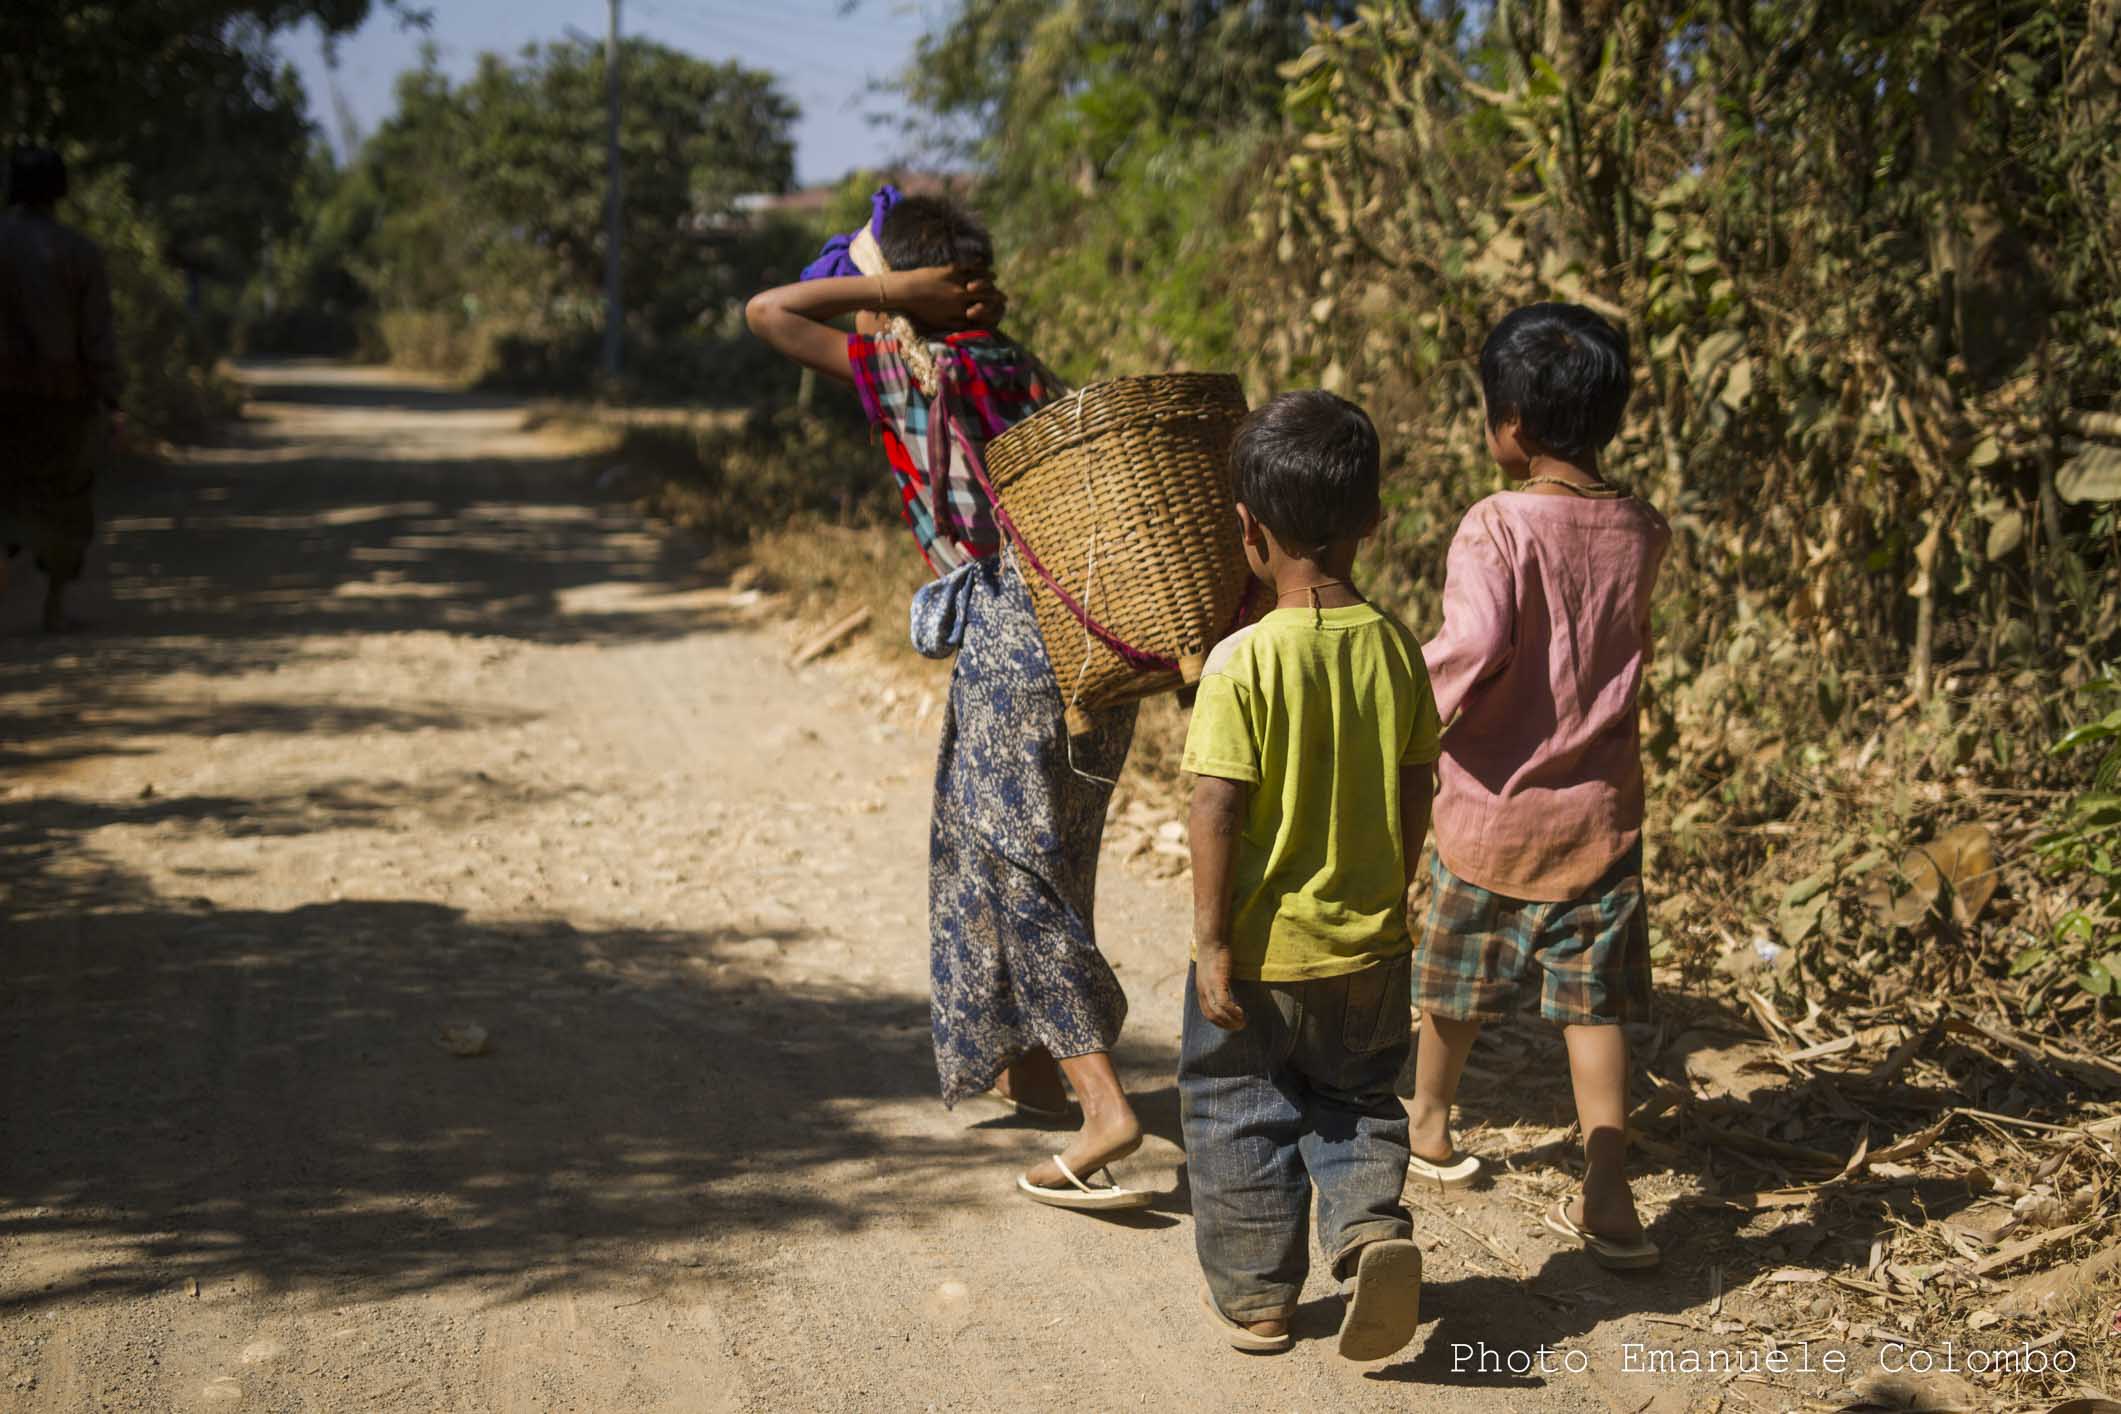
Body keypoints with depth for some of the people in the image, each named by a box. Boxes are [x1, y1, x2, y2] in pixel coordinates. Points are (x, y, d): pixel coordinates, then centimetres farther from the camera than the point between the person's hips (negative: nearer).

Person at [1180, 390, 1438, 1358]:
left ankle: (1253, 1296, 25)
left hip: (1262, 955, -4)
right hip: (1371, 951, 4)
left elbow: (1217, 812, -20)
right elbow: (1414, 796, 3)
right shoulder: (1395, 648, -5)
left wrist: (1211, 940, -12)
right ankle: (1372, 1226, 0)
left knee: (1241, 1120, 14)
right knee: (1357, 1103, 23)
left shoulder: (1243, 662, -20)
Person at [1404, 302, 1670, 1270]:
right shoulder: (1640, 534, -1)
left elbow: (1472, 649, -30)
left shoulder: (1498, 528, -18)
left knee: (1456, 984, 18)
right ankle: (1607, 1200, 0)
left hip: (1493, 805, -3)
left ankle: (1429, 1127, 41)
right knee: (1595, 1002, 6)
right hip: (1602, 810, 3)